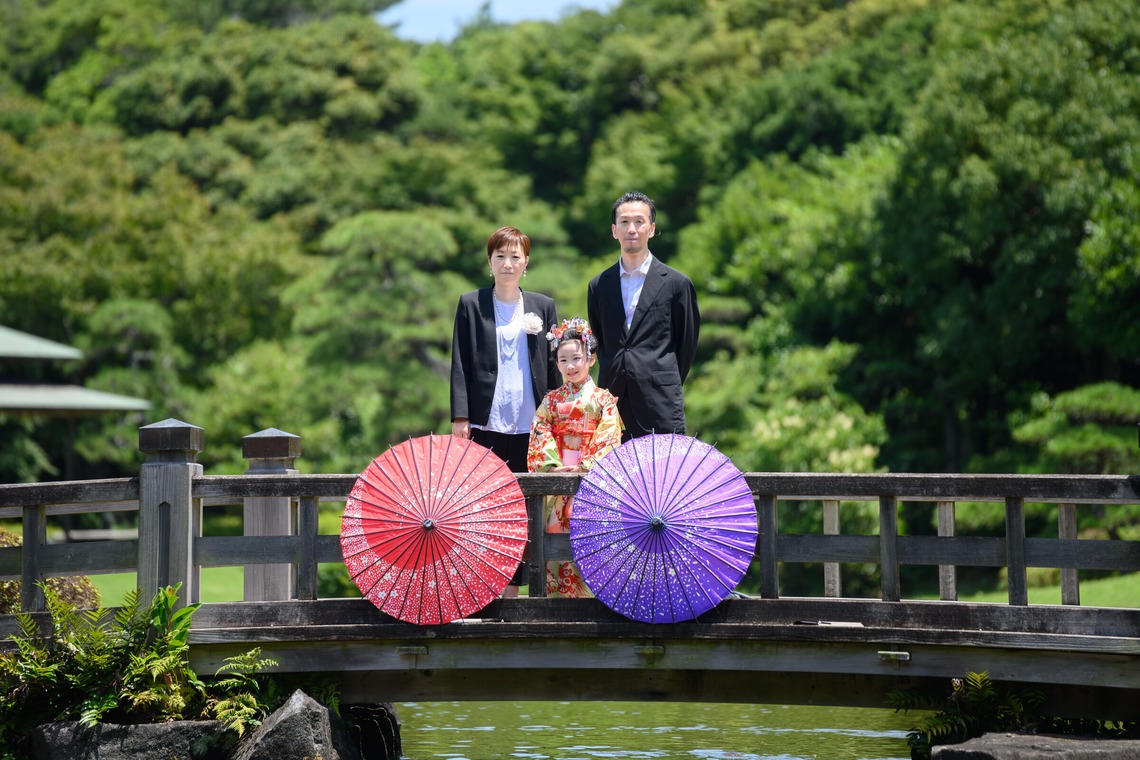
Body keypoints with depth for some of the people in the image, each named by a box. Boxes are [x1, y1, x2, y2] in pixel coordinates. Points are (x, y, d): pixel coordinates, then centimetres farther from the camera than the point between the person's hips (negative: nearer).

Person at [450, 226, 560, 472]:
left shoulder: (544, 306, 13)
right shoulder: (471, 304, 8)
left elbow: (553, 364, 14)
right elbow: (460, 365, 5)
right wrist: (460, 417, -4)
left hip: (530, 424, 2)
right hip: (486, 422, -1)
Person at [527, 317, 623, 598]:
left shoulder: (602, 400, 5)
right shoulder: (552, 400, 12)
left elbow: (607, 438, -3)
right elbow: (541, 436, 5)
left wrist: (584, 467, -14)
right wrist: (553, 465, -10)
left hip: (592, 474, -2)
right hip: (556, 475, 2)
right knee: (556, 525, -5)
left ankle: (589, 590, -10)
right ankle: (557, 589, -3)